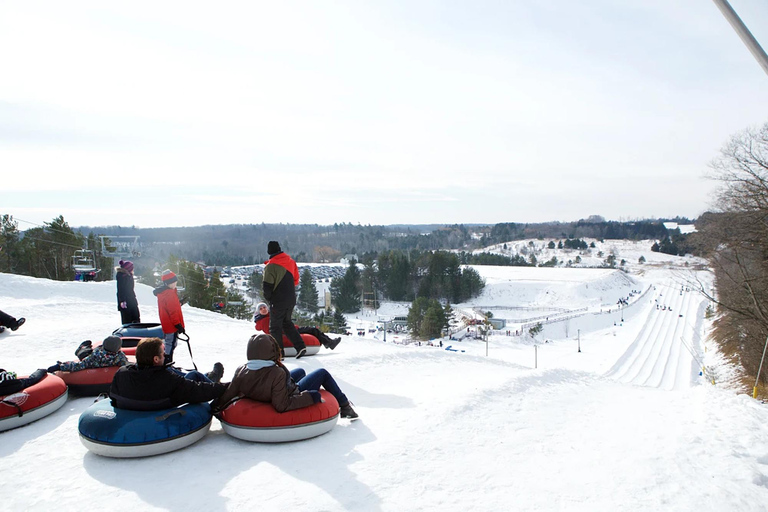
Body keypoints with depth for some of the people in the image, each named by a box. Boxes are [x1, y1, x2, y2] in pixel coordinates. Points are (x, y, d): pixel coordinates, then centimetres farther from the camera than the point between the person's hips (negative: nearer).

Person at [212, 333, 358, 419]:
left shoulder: (241, 371, -23)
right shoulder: (276, 373, -40)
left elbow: (228, 394, -17)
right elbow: (282, 406, -38)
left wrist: (215, 408, 2)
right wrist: (312, 397, -31)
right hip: (294, 396, -7)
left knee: (300, 371, 31)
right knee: (323, 373, 13)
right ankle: (344, 406, 30)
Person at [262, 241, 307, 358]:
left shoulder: (271, 266, -16)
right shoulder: (290, 261, 5)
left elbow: (266, 286, -17)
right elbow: (295, 279, 13)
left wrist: (269, 299, 0)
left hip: (278, 301, -6)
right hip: (291, 299, 7)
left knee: (275, 326, 6)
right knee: (287, 322, 22)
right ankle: (300, 346, 12)